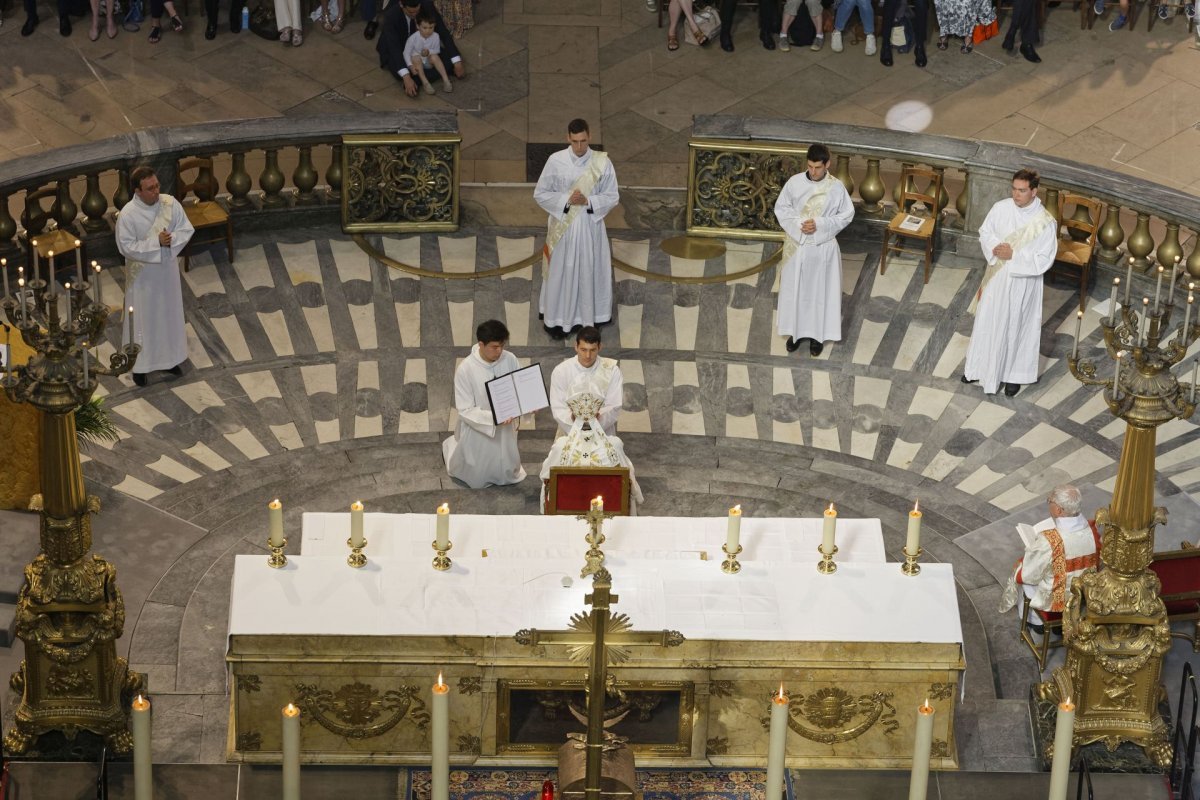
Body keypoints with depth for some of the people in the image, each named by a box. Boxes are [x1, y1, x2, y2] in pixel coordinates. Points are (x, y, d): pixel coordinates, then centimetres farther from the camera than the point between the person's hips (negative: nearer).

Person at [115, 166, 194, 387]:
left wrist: (171, 238, -25)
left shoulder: (170, 203, -11)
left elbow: (187, 230, -5)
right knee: (143, 319, 9)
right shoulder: (127, 214, -23)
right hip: (142, 274, -4)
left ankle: (170, 358, 39)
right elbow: (126, 247, -22)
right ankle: (139, 365, 25)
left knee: (170, 314, 19)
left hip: (167, 269, 4)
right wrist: (156, 242, -27)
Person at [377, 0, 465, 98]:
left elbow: (443, 32, -21)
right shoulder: (391, 16, -35)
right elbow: (394, 47, -42)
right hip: (397, 49, -4)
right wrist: (406, 77, -53)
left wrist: (457, 63, -28)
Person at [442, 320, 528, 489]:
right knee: (477, 481, 19)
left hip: (505, 430, 4)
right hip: (477, 431, -4)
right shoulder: (465, 369, -28)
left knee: (509, 477, 22)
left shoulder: (510, 360, -16)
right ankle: (452, 446, 45)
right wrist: (494, 418, -37)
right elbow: (465, 411, -24)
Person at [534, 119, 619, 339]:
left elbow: (612, 197, -3)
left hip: (590, 226, 1)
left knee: (589, 272, 10)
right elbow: (540, 194, -4)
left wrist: (588, 201, -20)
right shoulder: (555, 161, -10)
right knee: (560, 272, 8)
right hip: (562, 226, -1)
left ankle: (588, 318, 25)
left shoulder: (602, 162, -9)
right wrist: (566, 199, -19)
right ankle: (556, 319, 21)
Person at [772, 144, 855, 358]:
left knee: (820, 290, 9)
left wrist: (820, 224, -18)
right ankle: (796, 331, 29)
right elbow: (780, 208, 1)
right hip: (797, 245, 2)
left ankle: (817, 334, 24)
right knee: (794, 289, 12)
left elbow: (847, 215, -5)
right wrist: (797, 224, -16)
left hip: (823, 247, -2)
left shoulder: (836, 187, -12)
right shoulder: (794, 182, -8)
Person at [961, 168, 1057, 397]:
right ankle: (978, 366, 39)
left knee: (1016, 326, 12)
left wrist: (1014, 255, -26)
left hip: (1022, 282, -4)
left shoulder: (1045, 222, -21)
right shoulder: (1001, 208, -10)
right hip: (997, 276, 4)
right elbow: (985, 232, 3)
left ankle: (1013, 374, 31)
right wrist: (995, 247, -18)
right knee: (987, 321, 18)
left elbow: (1044, 259, -19)